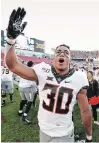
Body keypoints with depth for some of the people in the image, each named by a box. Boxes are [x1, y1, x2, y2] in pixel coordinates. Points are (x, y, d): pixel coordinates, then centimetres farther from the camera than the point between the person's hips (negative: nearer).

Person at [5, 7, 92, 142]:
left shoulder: (78, 79, -15)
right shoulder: (43, 72, -15)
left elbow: (85, 111, -6)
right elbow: (13, 65, -17)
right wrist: (11, 38, -28)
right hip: (44, 131, 2)